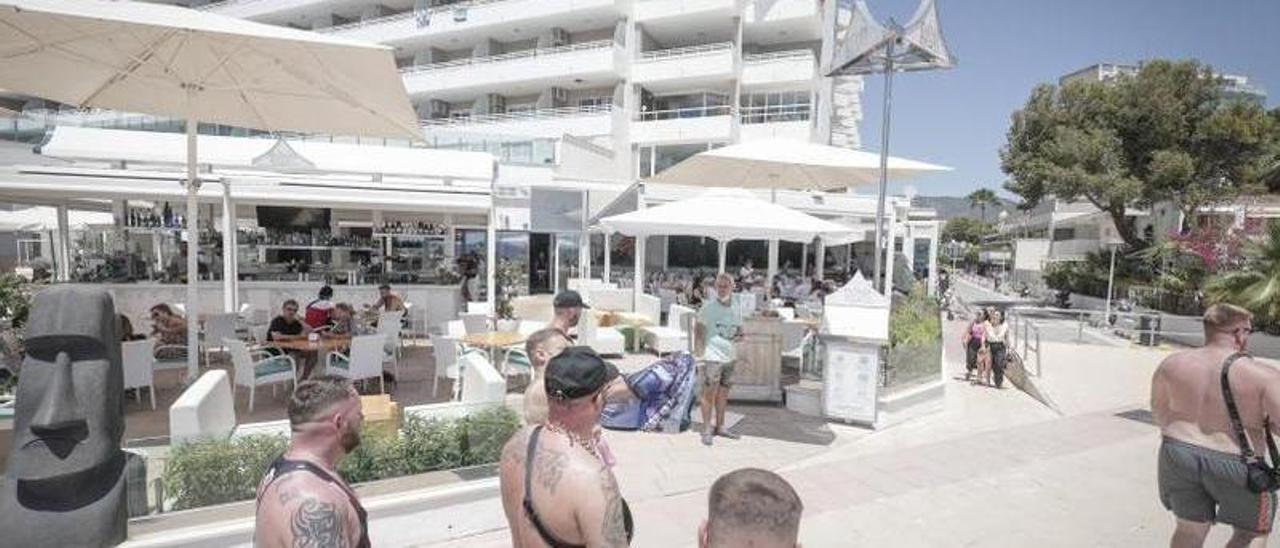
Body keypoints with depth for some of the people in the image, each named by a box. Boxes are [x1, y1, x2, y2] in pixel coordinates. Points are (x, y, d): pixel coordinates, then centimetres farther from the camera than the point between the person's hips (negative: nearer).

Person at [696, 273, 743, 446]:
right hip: (712, 356, -6)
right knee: (709, 393, -4)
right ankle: (706, 429, 5)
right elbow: (699, 331, -2)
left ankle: (719, 426, 25)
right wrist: (702, 349, -11)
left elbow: (740, 332, 19)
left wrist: (736, 338, -3)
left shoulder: (735, 310, 9)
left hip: (729, 357, 6)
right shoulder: (708, 306, -6)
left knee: (723, 394, 14)